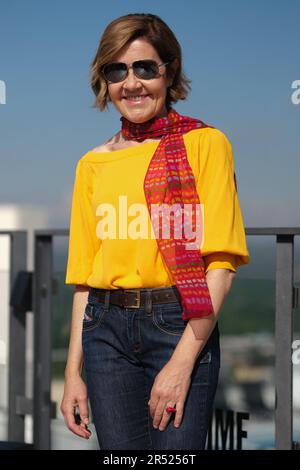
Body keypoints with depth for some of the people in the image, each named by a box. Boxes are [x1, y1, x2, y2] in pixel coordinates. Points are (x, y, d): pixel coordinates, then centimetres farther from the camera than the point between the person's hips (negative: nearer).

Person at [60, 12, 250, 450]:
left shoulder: (205, 144, -1)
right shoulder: (92, 164, 12)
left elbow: (221, 263, -7)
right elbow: (84, 275, 14)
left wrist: (182, 362, -14)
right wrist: (74, 371, 8)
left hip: (180, 324, -3)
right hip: (107, 329, 4)